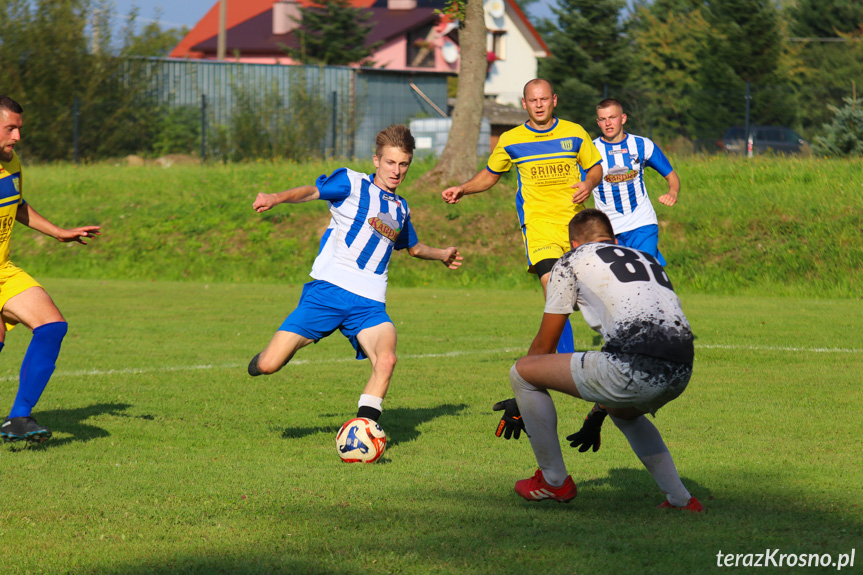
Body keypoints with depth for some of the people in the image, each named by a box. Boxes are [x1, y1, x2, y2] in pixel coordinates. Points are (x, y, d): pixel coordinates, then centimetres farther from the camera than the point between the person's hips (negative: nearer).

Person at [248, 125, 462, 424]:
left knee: (386, 359, -28)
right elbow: (312, 191, -10)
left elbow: (413, 247, 43)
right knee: (267, 366, -10)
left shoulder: (400, 208, 23)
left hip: (369, 303, 4)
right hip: (328, 289, -4)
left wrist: (441, 254, 29)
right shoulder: (352, 183, 5)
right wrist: (276, 198, -27)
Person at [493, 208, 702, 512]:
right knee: (624, 412, 40)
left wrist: (521, 403, 37)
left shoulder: (571, 262, 17)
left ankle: (554, 481, 22)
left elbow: (544, 345, 21)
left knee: (522, 371, 10)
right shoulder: (647, 259, 33)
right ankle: (681, 500, 29)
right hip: (682, 373, 7)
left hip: (636, 370, -7)